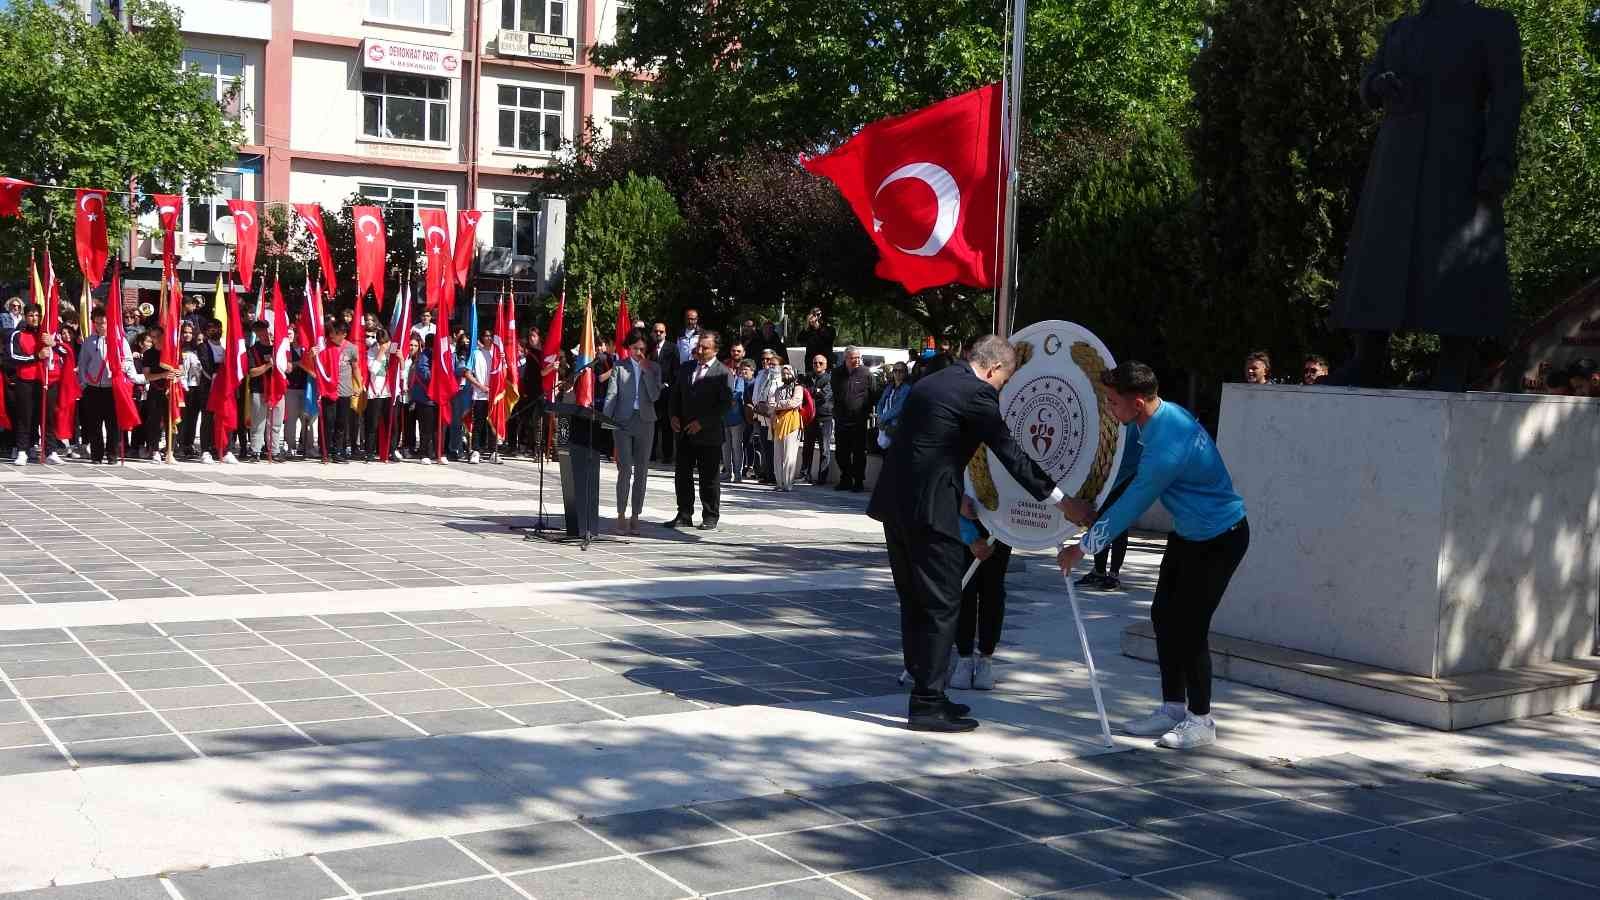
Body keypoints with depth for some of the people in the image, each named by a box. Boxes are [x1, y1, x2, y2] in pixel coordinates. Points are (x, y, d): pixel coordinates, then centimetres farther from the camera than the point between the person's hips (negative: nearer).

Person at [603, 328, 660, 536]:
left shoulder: (653, 369, 8)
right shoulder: (620, 367, 3)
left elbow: (655, 396, -5)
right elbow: (611, 396, 0)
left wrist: (647, 371, -7)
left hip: (645, 422, 2)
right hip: (623, 422, -2)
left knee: (641, 471, 6)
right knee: (625, 470, -8)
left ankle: (635, 515, 13)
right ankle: (621, 515, 1)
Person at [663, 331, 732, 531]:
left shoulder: (722, 373, -8)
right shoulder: (686, 368, 11)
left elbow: (726, 404, -13)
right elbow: (675, 394, 18)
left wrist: (702, 422, -16)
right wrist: (674, 416, 1)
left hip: (709, 434, -5)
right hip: (685, 432, 5)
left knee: (709, 477, 3)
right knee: (682, 475, 8)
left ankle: (710, 517, 12)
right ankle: (684, 515, 16)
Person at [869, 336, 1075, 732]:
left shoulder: (930, 382, 17)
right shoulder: (977, 393, -10)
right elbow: (1010, 453, -10)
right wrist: (1056, 497, -2)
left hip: (896, 501, 9)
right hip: (929, 507, -9)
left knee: (915, 601, 15)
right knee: (941, 604, -3)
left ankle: (926, 692, 23)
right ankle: (927, 704, -1)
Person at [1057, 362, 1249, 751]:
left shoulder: (1167, 448, -33)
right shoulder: (1164, 413, -4)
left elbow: (1132, 505, -23)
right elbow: (1130, 470, 11)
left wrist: (1084, 547, -12)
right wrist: (1091, 509, 7)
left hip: (1219, 539, -10)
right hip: (1188, 532, 10)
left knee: (1189, 626, -7)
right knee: (1164, 615, 10)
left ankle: (1201, 720, 8)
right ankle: (1173, 708, 20)